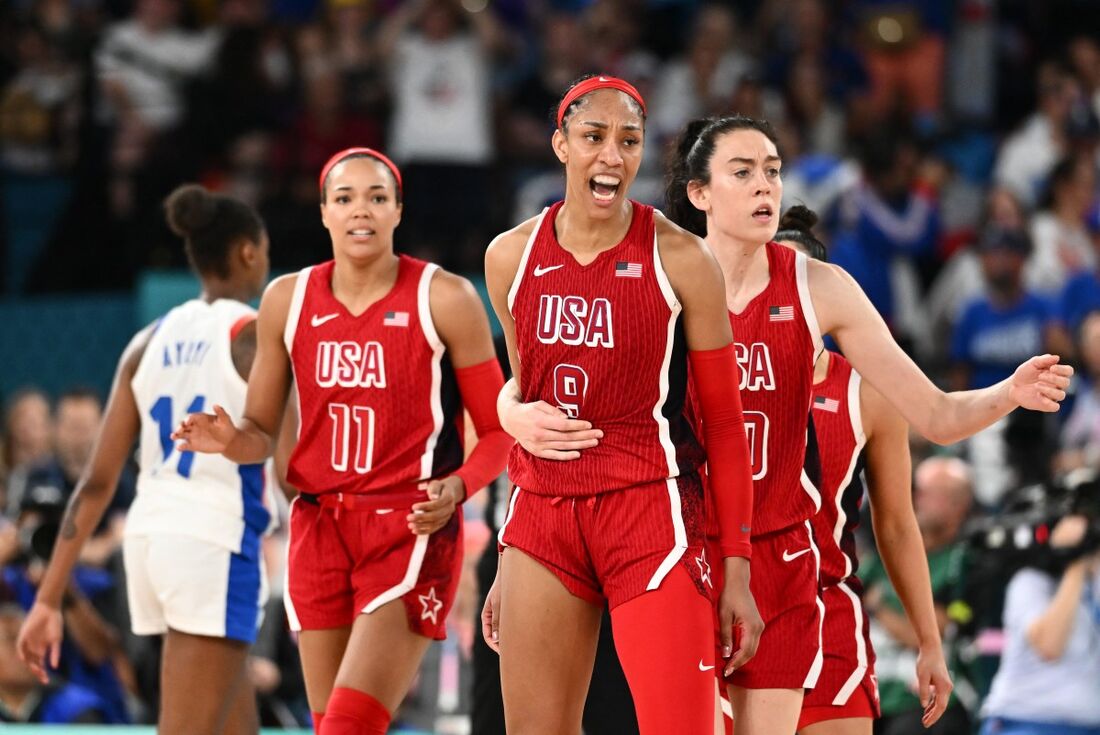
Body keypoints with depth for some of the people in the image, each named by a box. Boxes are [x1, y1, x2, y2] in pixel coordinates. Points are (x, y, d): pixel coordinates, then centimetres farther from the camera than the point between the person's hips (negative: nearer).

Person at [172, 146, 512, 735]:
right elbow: (262, 432, 15)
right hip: (321, 527, 5)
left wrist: (456, 488, -19)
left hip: (411, 531, -5)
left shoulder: (444, 299, -3)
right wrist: (229, 440, -8)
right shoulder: (288, 300, 7)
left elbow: (499, 431, 0)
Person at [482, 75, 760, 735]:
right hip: (544, 520, 4)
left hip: (651, 510, -4)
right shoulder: (512, 258, 7)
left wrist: (738, 573, -6)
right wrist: (509, 565, 17)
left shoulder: (680, 259, -5)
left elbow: (725, 424, -1)